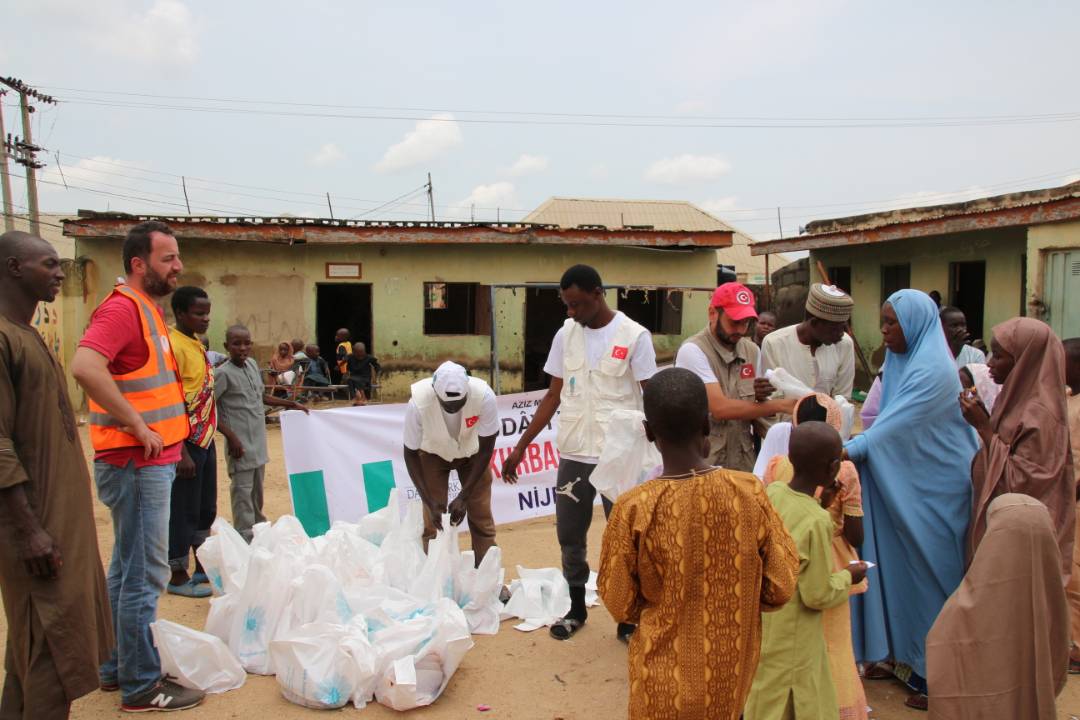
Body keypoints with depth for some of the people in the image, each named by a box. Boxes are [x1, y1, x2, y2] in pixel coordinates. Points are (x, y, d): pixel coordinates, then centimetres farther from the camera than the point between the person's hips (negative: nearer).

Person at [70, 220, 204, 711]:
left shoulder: (147, 308, 14)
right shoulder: (123, 307, -16)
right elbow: (85, 366, -32)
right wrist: (138, 426, -25)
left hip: (150, 460, 10)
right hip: (137, 463, -10)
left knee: (127, 570, 18)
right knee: (145, 574, -2)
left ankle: (118, 667, 32)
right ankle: (141, 686, 10)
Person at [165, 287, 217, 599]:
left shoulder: (197, 345, 11)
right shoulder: (174, 346, -17)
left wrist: (209, 439, 17)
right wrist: (182, 453, -21)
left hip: (205, 440, 9)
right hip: (187, 443, -9)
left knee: (206, 509, 17)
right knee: (183, 511, 3)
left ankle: (203, 568, 31)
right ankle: (177, 576, 17)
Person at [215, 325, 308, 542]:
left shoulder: (253, 364, 7)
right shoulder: (224, 373, -13)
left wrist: (290, 403, 21)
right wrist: (230, 436, -19)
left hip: (258, 442, 7)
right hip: (240, 443, -7)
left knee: (257, 490, 19)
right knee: (242, 491, -5)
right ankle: (245, 540, 2)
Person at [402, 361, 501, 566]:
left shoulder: (484, 396, -35)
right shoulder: (418, 403, -36)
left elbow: (486, 449, -22)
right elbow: (411, 454, -21)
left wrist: (463, 497, -24)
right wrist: (430, 502, -25)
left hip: (472, 452, 1)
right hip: (433, 453, 0)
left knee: (481, 517, -3)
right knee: (432, 521, -6)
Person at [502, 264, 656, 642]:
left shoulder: (634, 336, -8)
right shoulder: (565, 335, 4)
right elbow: (554, 396, 9)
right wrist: (521, 446, 7)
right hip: (573, 454, 4)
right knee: (570, 536, 13)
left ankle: (627, 618, 25)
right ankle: (575, 608, 33)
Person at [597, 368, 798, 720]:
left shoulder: (633, 509, -23)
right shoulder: (750, 492, -17)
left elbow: (620, 605, -10)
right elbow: (781, 586, -7)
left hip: (666, 674, -2)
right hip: (732, 666, 2)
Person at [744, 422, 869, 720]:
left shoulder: (772, 492, -7)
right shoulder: (818, 522, -26)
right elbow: (818, 595, -18)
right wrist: (848, 576, -1)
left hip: (761, 623, 6)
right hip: (793, 640, -6)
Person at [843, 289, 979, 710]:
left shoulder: (932, 370, -20)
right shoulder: (901, 362, 8)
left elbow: (896, 424, -26)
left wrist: (849, 450, -27)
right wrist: (856, 445, -2)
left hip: (934, 489, -8)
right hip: (905, 484, 8)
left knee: (929, 571, 3)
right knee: (903, 566, 13)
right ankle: (907, 656, 27)